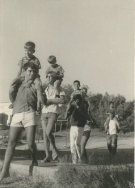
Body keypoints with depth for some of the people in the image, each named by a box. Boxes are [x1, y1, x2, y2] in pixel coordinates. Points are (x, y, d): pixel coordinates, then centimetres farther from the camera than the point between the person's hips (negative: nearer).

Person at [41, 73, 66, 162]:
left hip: (53, 112, -5)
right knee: (45, 134, -1)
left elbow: (63, 100, -12)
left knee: (48, 132, -22)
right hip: (44, 112, 5)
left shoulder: (59, 88, 1)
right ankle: (47, 156, 2)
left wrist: (50, 100, -12)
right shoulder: (46, 89, 17)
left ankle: (54, 149, 2)